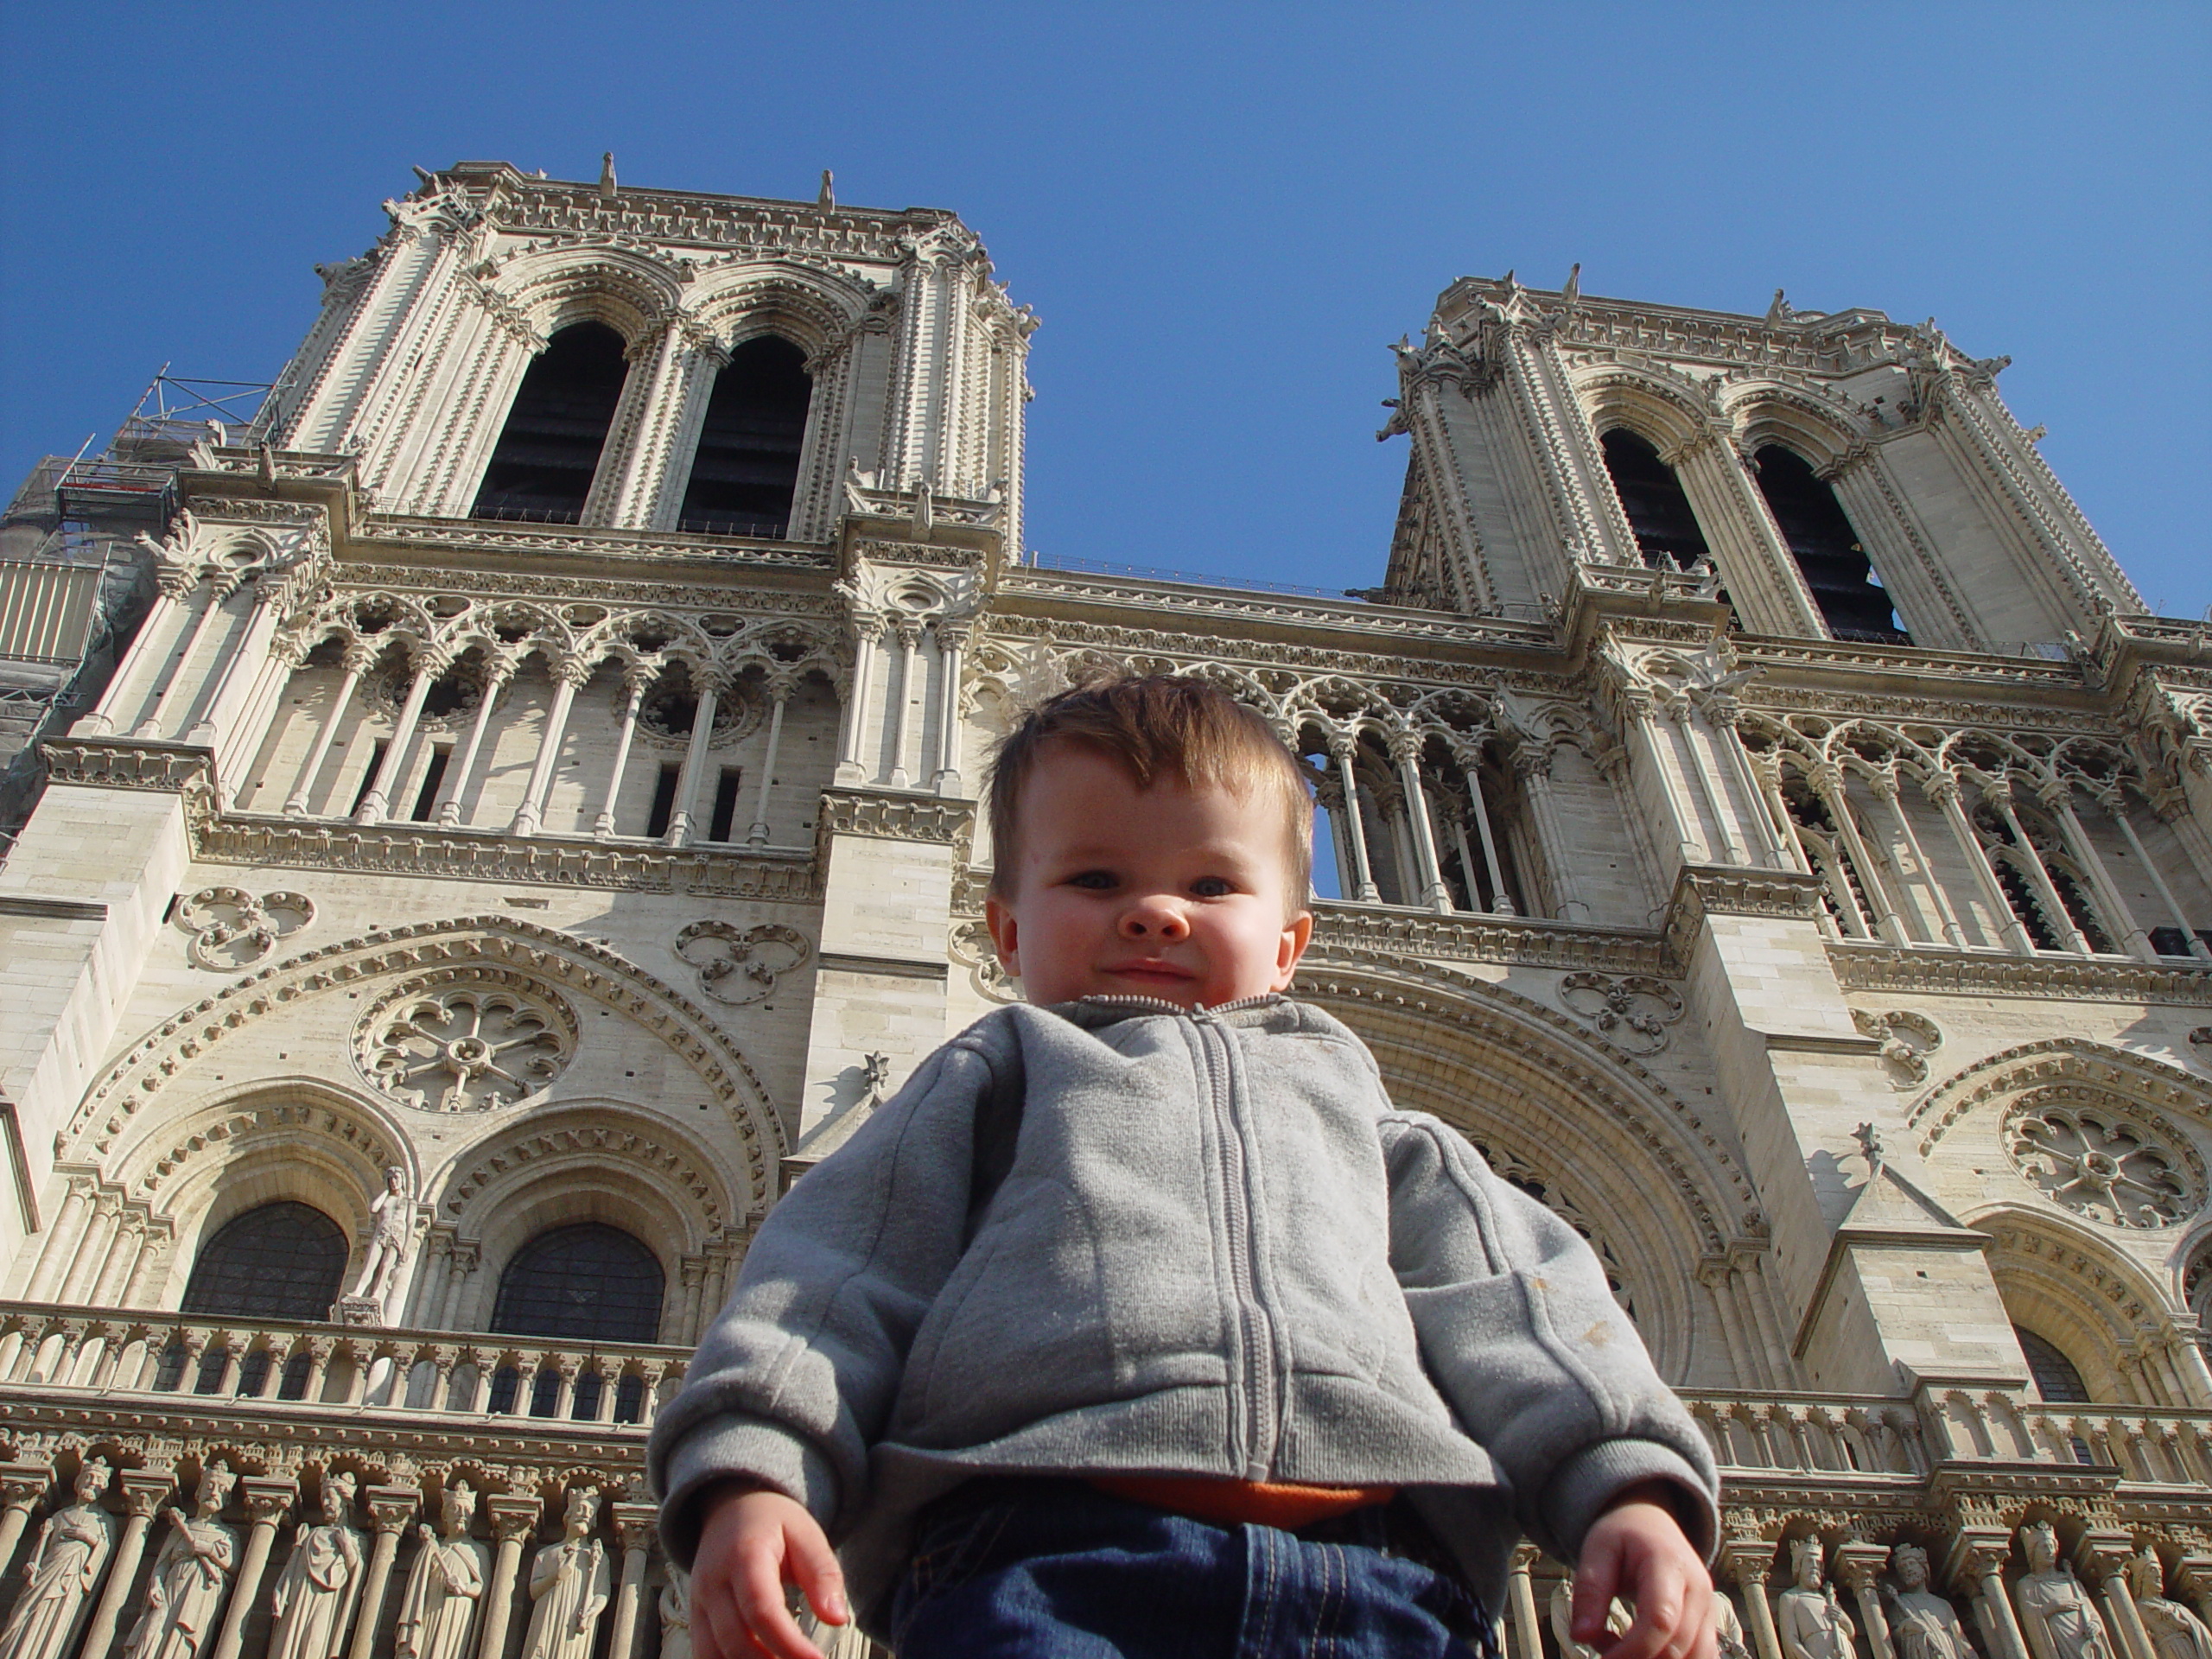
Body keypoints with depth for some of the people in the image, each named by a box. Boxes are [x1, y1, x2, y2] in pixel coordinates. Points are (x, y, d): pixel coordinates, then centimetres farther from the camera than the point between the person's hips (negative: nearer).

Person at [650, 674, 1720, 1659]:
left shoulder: (1344, 1094, 34)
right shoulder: (996, 1079, 28)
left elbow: (1506, 1294, 22)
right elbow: (837, 1273, 16)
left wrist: (1629, 1483, 5)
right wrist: (752, 1475, -3)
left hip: (1375, 1570, 3)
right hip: (1049, 1548, -2)